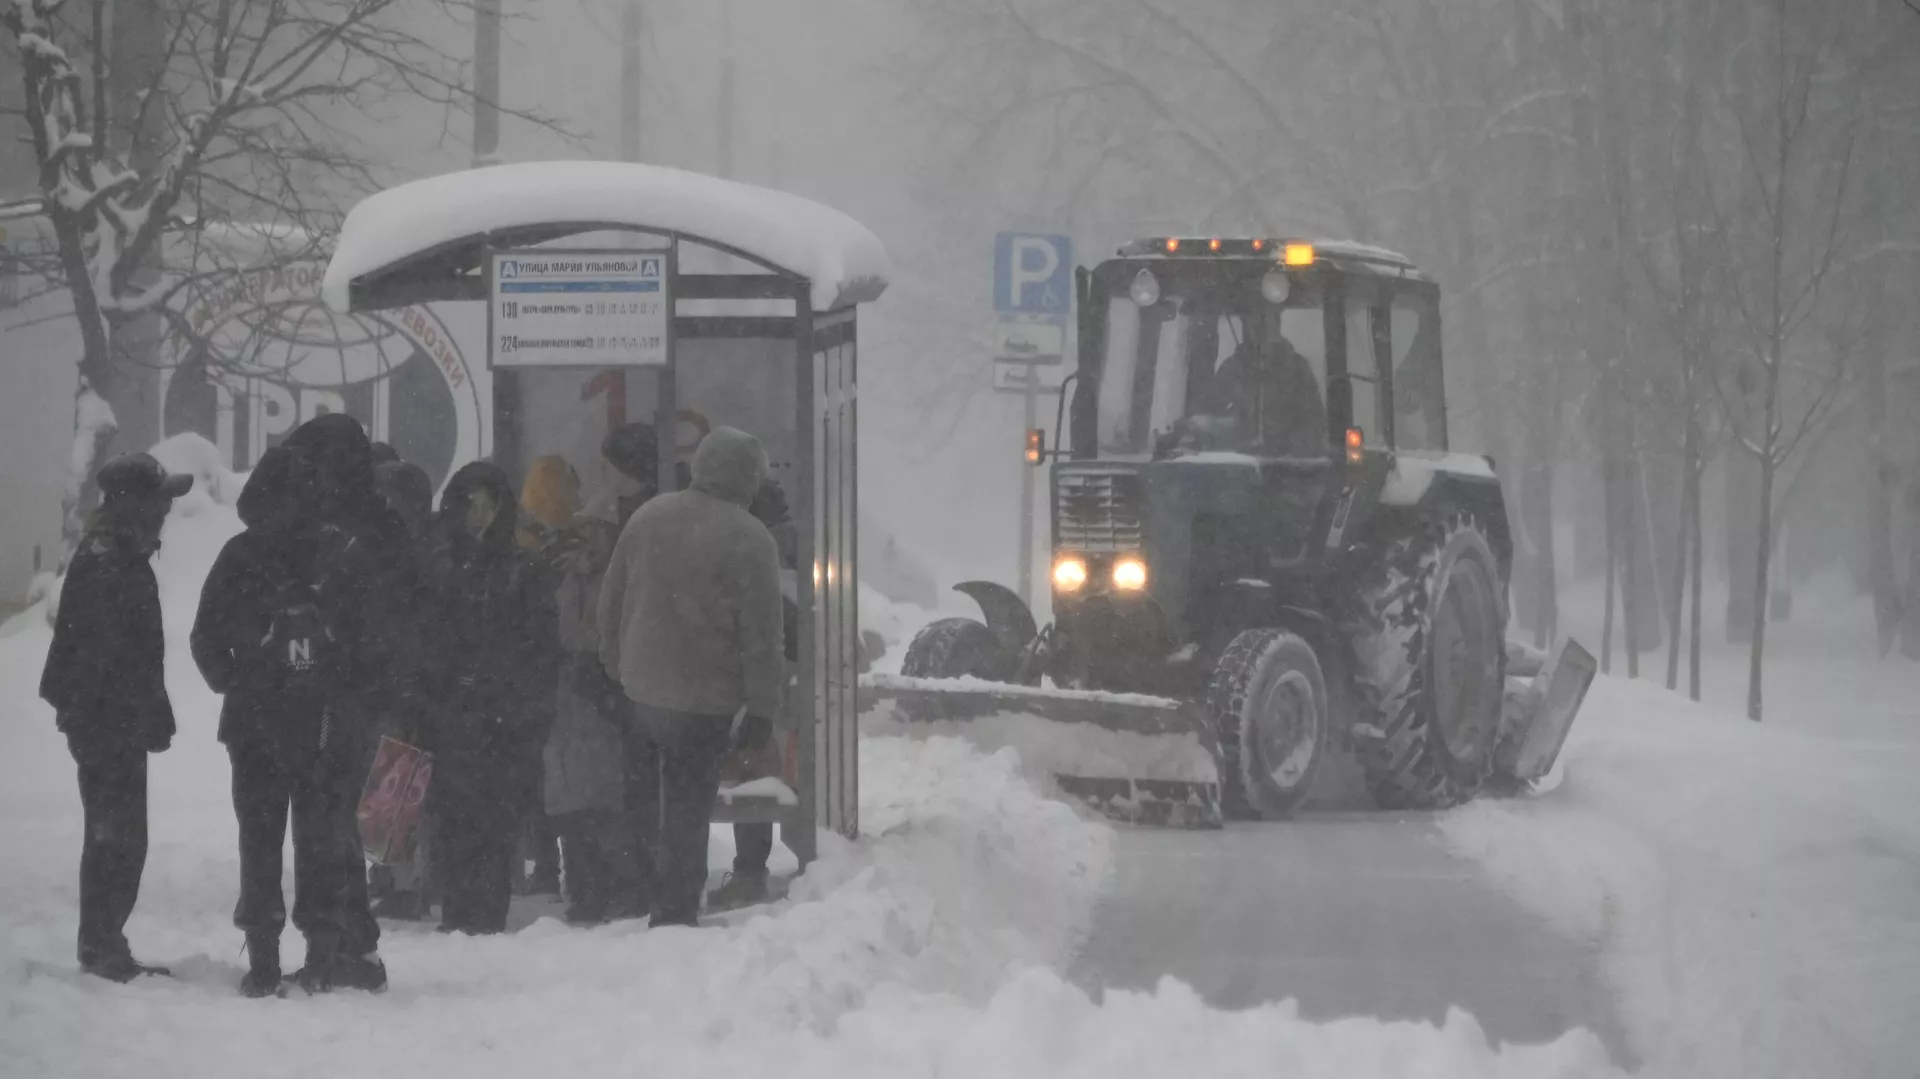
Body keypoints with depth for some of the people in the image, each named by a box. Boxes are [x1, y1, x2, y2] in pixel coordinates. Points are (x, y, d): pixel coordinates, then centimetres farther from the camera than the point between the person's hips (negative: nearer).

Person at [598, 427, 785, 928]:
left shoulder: (647, 517, 4)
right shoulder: (750, 540, -14)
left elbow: (610, 603, 11)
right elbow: (760, 635, -13)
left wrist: (614, 663, 21)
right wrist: (761, 709, -6)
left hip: (639, 691, 5)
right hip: (704, 700, -5)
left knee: (642, 807, 18)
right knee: (687, 811, 2)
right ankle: (675, 915, 3)